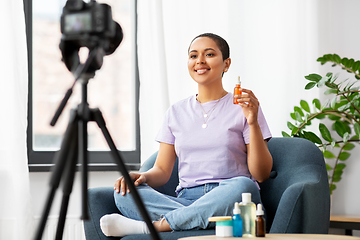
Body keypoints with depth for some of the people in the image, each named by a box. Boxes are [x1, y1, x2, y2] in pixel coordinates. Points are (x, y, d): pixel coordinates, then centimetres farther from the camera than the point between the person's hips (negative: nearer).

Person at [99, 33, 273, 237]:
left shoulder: (243, 106, 7)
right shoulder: (177, 112, 17)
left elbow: (261, 174, 0)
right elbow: (162, 171, 15)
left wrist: (253, 123, -12)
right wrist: (143, 176, -8)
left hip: (229, 200, -2)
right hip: (186, 200, 2)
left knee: (242, 186, -38)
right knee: (124, 193, -21)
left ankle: (153, 226, -32)